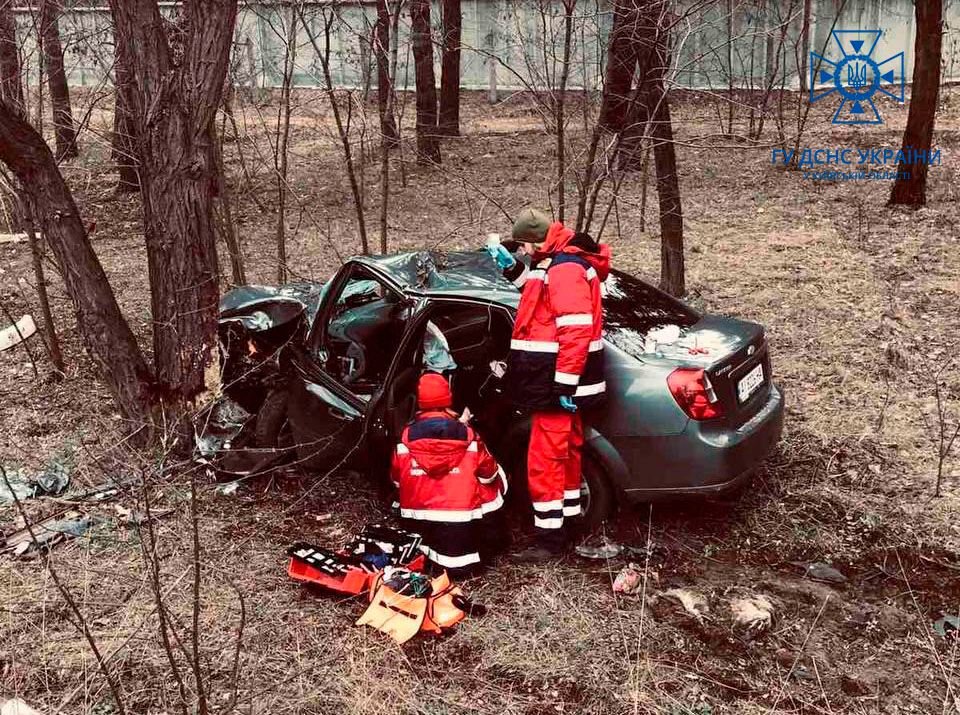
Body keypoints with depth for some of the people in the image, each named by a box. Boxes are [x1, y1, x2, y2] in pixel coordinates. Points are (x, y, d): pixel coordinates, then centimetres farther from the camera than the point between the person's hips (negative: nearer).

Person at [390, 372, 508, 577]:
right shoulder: (467, 436, -9)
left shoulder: (406, 438, -5)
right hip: (460, 524, -3)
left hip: (419, 528, 3)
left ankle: (426, 552, 12)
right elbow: (489, 475, 4)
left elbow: (396, 480, 9)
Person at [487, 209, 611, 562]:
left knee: (545, 461, -6)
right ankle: (565, 523, 31)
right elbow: (541, 296, 30)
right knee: (565, 455, 19)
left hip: (556, 386, -11)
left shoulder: (566, 270, -18)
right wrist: (513, 268, 16)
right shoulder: (556, 264, 14)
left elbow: (576, 331, -24)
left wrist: (565, 385, -25)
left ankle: (550, 538, 1)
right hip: (556, 382, 11)